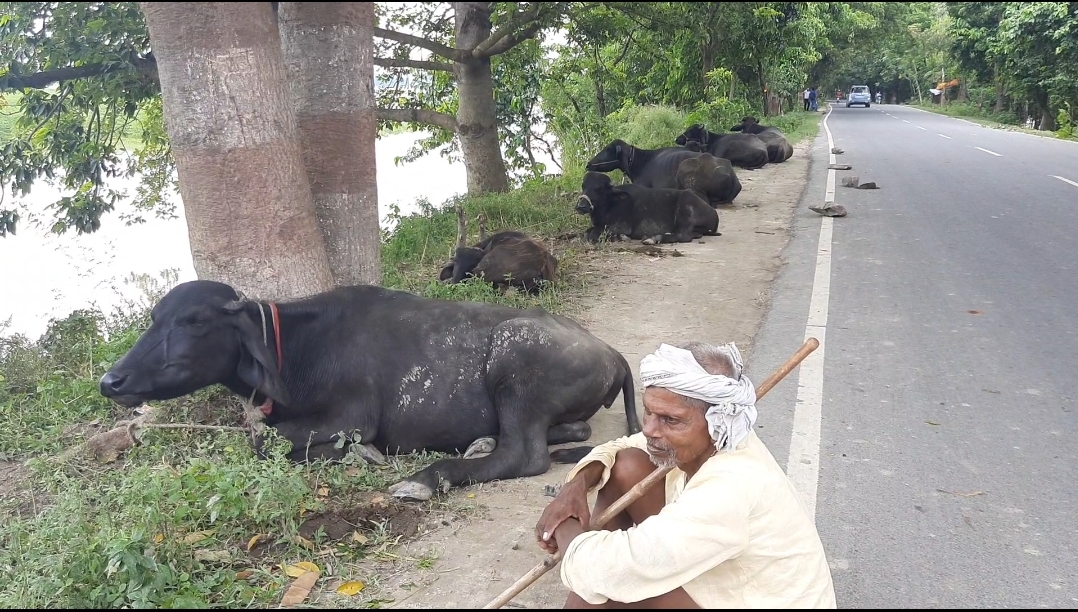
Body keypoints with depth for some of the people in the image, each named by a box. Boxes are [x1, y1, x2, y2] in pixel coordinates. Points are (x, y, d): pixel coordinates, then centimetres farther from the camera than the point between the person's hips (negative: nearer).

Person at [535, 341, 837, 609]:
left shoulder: (730, 491, -38)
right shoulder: (706, 439, -12)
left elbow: (603, 570, -41)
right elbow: (620, 448, 7)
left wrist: (564, 528, -19)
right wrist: (577, 484, -15)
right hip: (728, 579, 9)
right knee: (627, 467, -6)